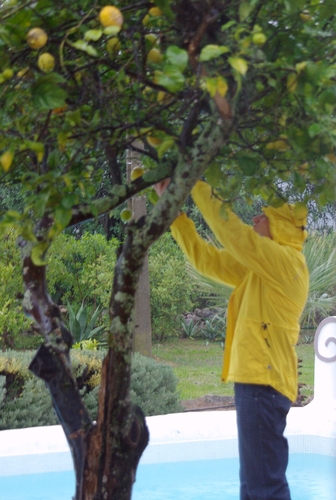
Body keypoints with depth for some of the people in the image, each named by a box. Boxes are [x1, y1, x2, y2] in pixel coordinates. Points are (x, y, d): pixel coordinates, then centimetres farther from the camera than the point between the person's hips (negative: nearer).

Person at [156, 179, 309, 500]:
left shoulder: (287, 261, -9)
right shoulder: (258, 268, 18)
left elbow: (233, 232, -17)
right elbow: (204, 257, 17)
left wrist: (197, 185, -9)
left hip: (263, 383, -10)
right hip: (256, 380, 10)